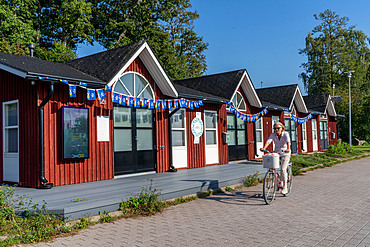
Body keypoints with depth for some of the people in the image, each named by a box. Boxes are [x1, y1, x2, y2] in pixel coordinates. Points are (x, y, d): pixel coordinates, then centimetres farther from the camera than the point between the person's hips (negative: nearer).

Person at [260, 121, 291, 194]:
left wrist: (288, 149, -51)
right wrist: (264, 148, -40)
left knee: (283, 169, -16)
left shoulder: (285, 134, -13)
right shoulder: (273, 135, -6)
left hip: (285, 154, -4)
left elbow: (288, 141, -31)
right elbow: (268, 141, -22)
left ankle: (285, 187, -7)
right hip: (276, 153, 4)